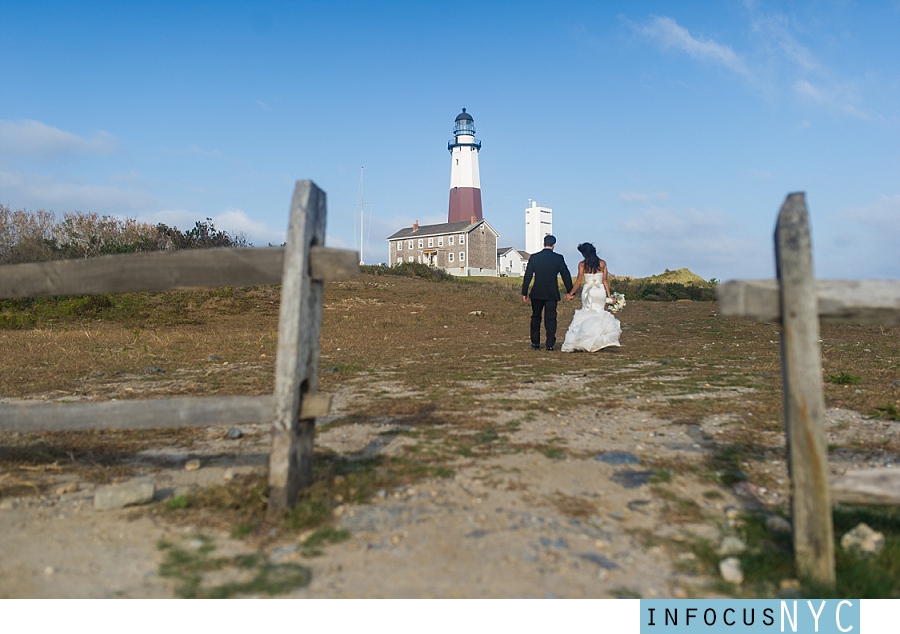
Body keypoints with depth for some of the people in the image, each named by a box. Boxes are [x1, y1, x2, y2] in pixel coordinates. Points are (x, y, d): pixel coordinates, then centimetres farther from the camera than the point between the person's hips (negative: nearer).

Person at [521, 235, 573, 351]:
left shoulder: (534, 257, -2)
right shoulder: (559, 258, -4)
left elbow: (528, 276, -1)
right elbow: (566, 275, -1)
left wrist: (524, 293, 4)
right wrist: (570, 292, 6)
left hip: (537, 293, 1)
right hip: (552, 293, -1)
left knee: (536, 317, 15)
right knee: (551, 318, 3)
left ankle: (535, 342, 20)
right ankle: (550, 344, -1)